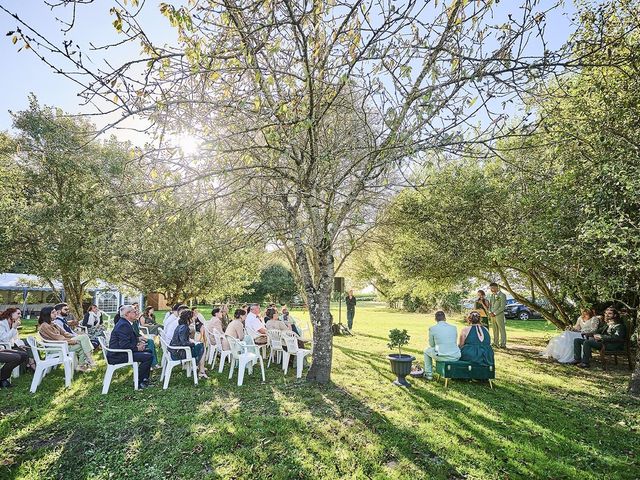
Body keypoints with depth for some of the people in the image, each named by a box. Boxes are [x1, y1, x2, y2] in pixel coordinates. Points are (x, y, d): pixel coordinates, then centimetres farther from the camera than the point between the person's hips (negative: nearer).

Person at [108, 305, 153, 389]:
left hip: (120, 352, 12)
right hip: (118, 356, -12)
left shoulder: (125, 323, 14)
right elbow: (124, 345, -29)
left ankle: (145, 379, 19)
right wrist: (137, 348, -16)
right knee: (148, 357, -21)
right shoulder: (123, 325, -21)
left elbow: (129, 339, 23)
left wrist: (138, 340, 5)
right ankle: (138, 382, -6)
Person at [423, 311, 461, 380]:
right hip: (455, 357, 3)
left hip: (441, 357, -3)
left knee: (427, 350, 28)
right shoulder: (454, 327, 4)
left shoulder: (432, 328, -5)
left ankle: (429, 374, 31)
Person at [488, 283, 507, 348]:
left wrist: (494, 313, -15)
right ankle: (495, 343, 14)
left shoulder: (502, 295, -8)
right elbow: (490, 305, 18)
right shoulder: (492, 295, 13)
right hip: (492, 315, 7)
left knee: (502, 329, 0)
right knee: (494, 330, 9)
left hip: (499, 315, -7)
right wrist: (490, 312, 0)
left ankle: (503, 344, 4)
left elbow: (502, 307, -14)